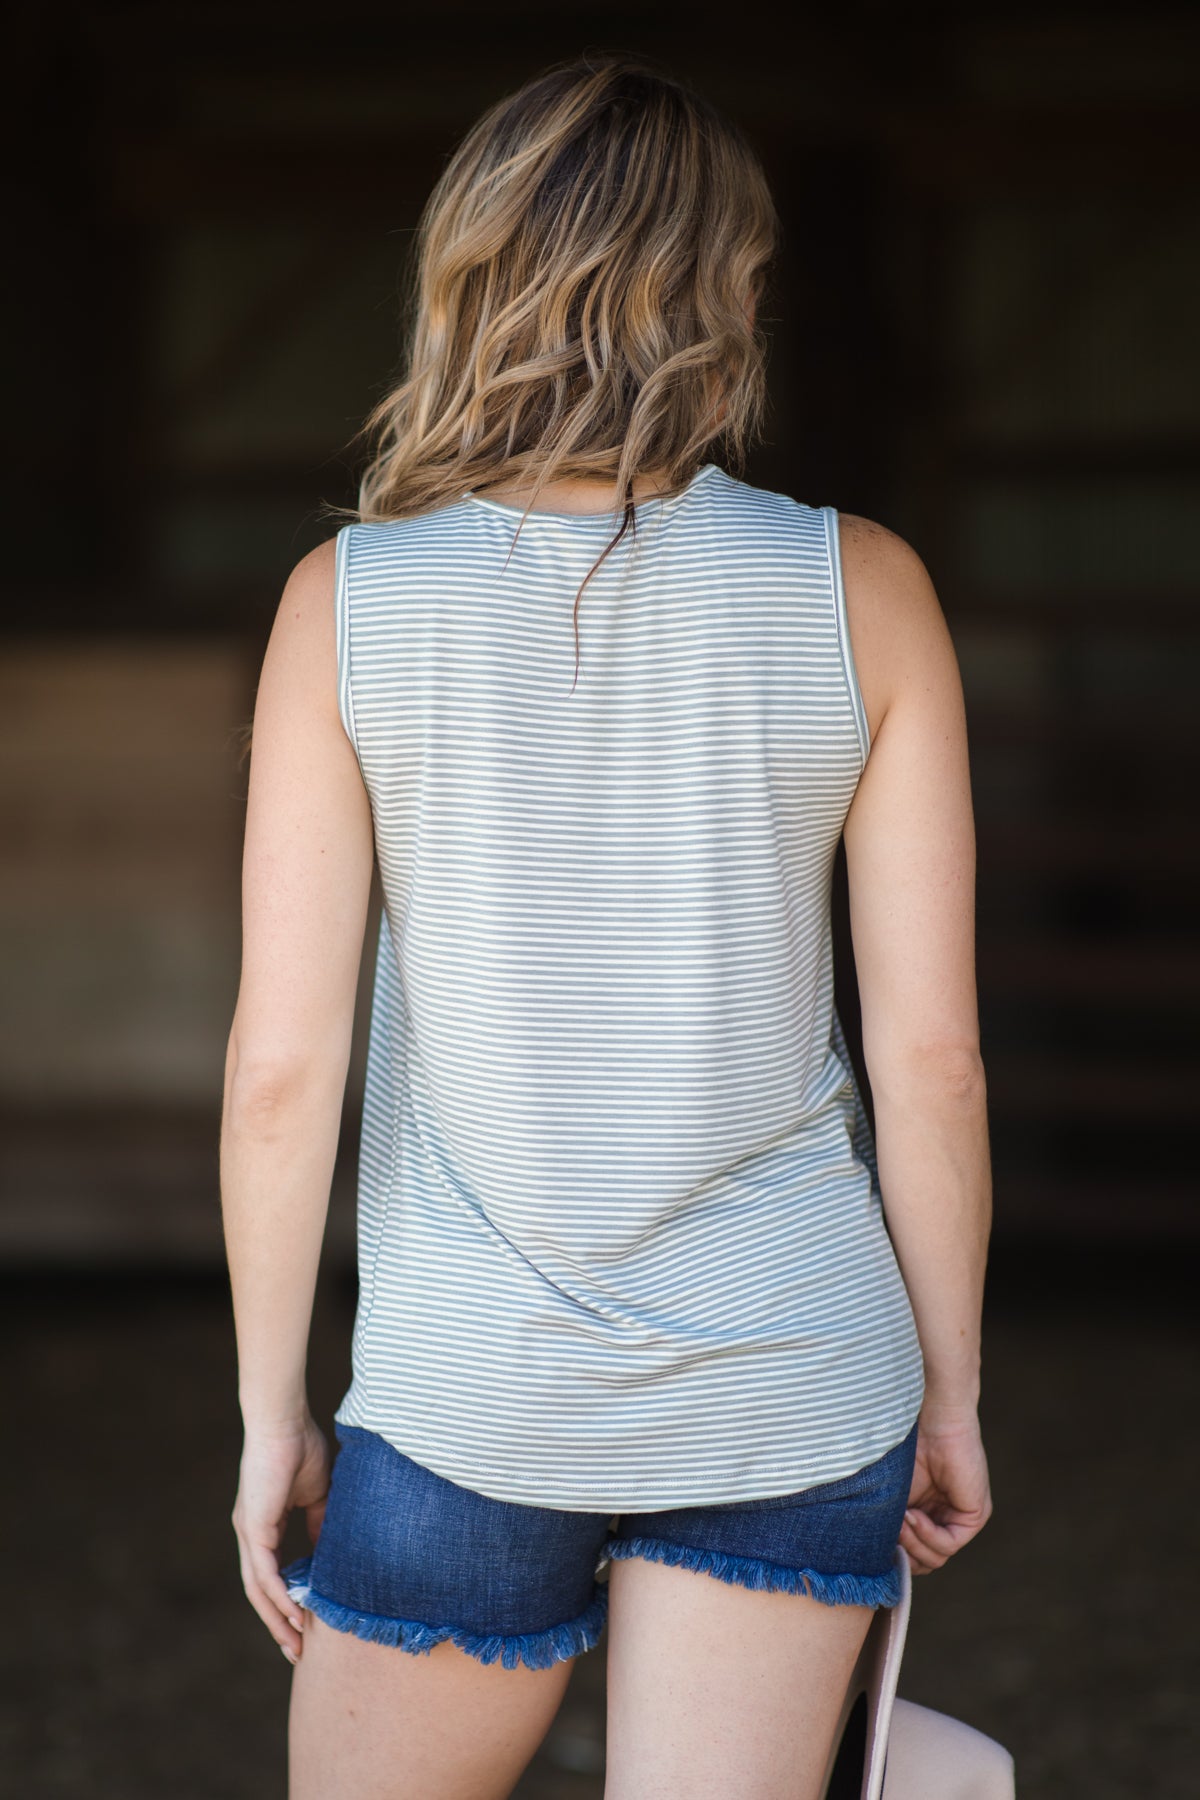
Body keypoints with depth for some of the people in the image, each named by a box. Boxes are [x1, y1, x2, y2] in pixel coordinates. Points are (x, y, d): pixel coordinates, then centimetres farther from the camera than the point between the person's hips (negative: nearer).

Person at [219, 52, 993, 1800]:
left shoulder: (348, 601, -8)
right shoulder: (861, 589, -6)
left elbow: (281, 1063, -8)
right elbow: (930, 1047, -4)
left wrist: (270, 1411, 3)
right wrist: (949, 1389, 8)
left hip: (471, 1396, -1)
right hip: (793, 1389, 1)